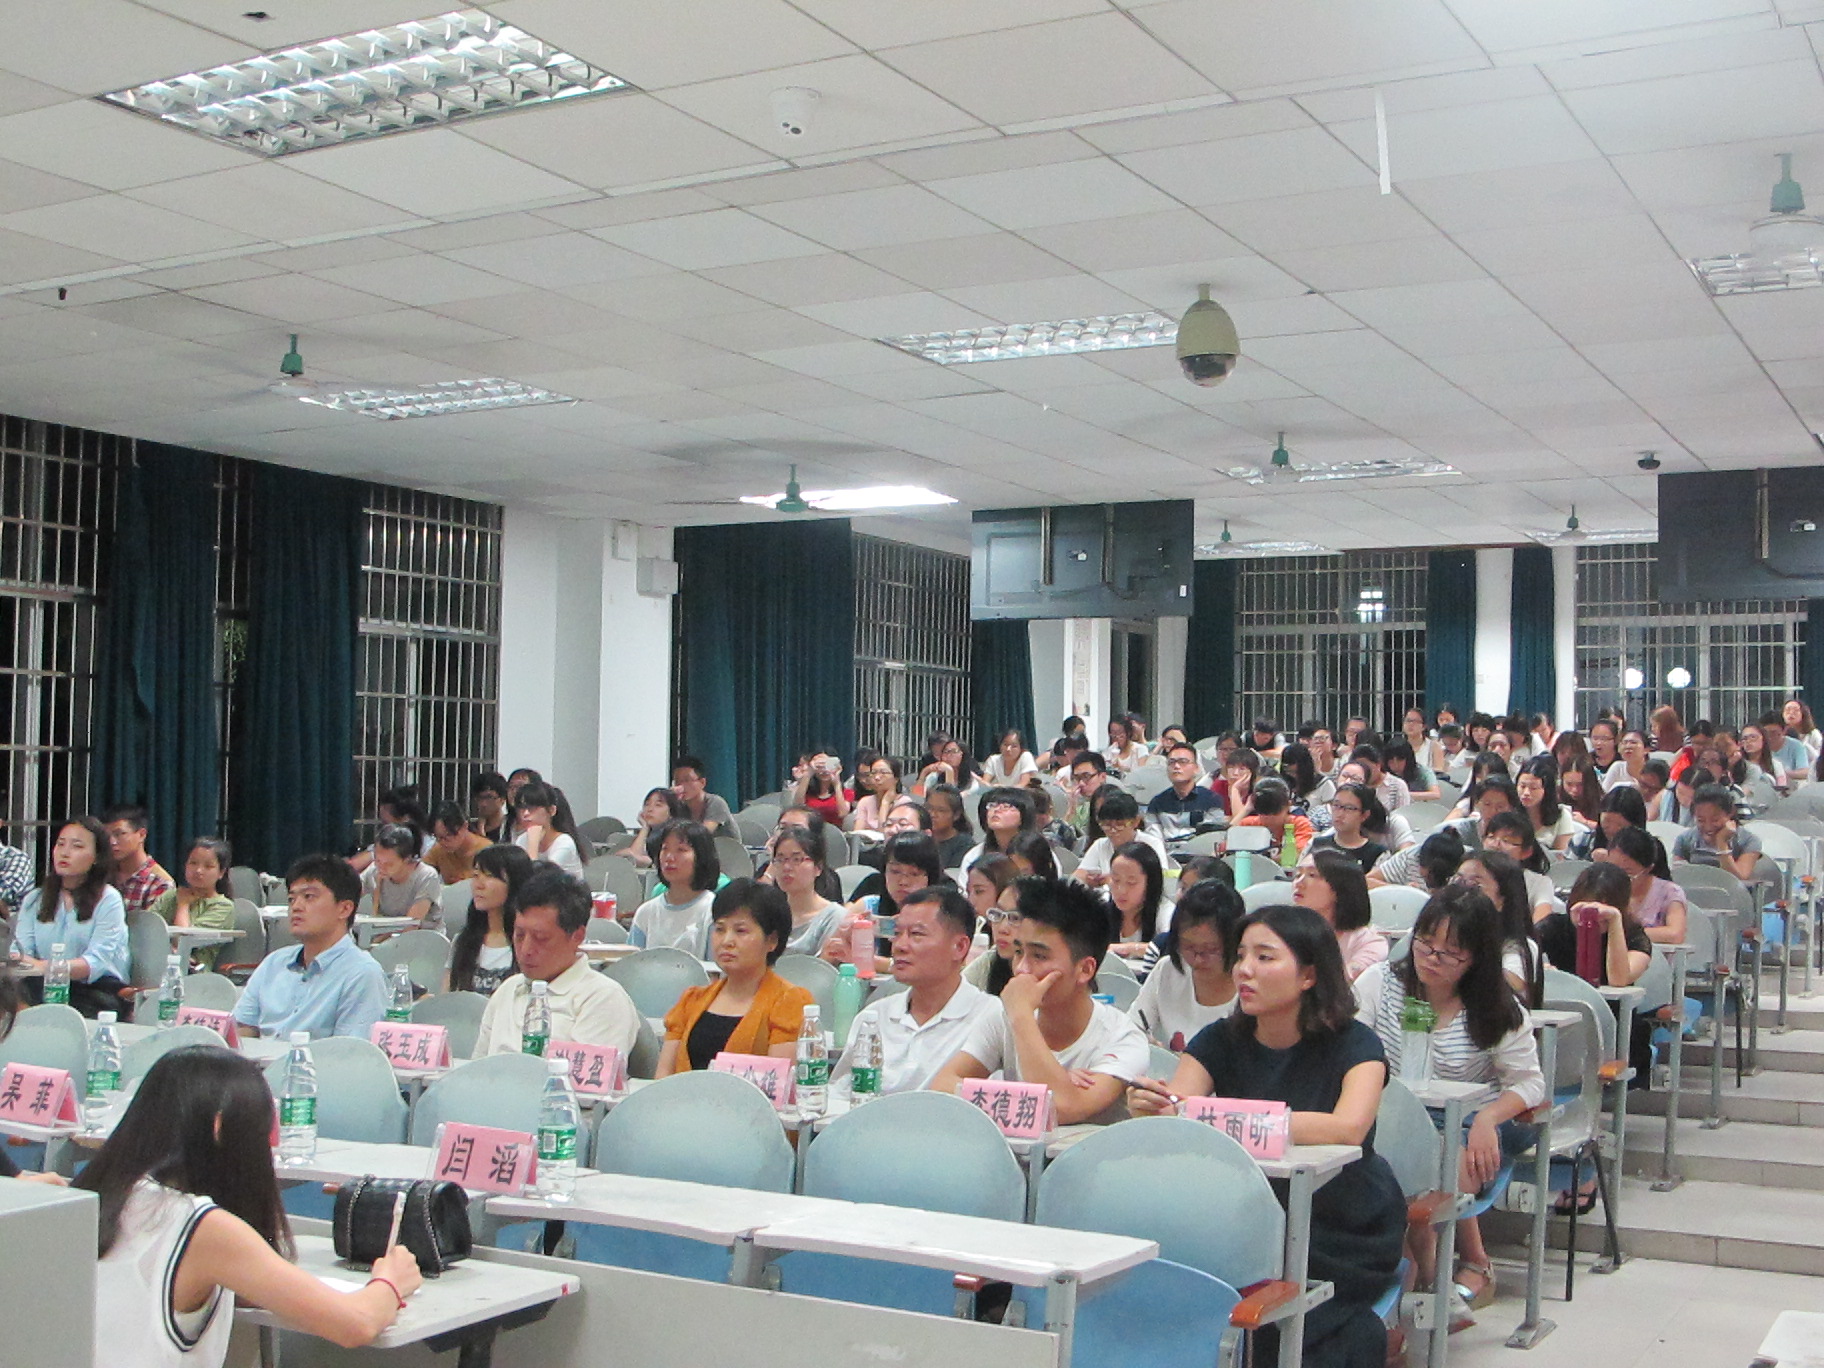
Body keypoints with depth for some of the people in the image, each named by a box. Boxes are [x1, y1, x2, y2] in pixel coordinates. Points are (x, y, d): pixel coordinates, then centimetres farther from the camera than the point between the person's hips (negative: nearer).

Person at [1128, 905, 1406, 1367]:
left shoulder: (1354, 1044, -11)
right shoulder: (1221, 1040, 1)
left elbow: (1348, 1128, -30)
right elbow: (1171, 1107, -13)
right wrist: (1149, 1105, -36)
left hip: (1348, 1230, -4)